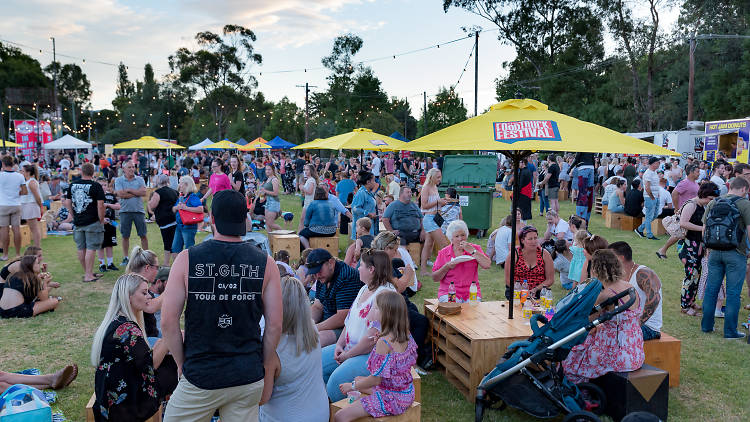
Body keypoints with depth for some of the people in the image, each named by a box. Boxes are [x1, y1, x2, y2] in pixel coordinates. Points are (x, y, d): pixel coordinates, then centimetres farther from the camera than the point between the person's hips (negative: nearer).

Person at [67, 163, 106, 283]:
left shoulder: (72, 185, 6)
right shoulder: (96, 186, -11)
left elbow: (68, 203, 10)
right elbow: (100, 205, -15)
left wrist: (74, 215, 20)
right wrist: (101, 220, -4)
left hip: (77, 222, 6)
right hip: (93, 223, -5)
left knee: (81, 248, 13)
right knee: (91, 248, -1)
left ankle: (88, 273, 26)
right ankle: (88, 275, 0)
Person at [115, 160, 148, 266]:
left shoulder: (140, 179, 7)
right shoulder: (118, 180, 3)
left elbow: (144, 192, -8)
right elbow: (120, 194, -12)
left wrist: (128, 190, -10)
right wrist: (136, 193, -8)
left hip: (139, 210, 1)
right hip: (125, 211, -1)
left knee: (143, 235, 4)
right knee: (125, 236, 6)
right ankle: (125, 258, 17)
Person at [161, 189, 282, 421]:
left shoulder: (187, 259, -8)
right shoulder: (265, 263, -5)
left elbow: (168, 323, -8)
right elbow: (275, 325, -4)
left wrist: (183, 363, 6)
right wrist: (266, 364, 9)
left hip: (201, 376, -1)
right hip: (249, 377, 2)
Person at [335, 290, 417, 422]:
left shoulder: (384, 342, -27)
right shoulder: (407, 336, -3)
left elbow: (376, 379, -23)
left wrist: (352, 386, -7)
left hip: (392, 398, -9)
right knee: (358, 380, 29)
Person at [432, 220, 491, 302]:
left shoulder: (475, 248, 8)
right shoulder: (443, 253, 6)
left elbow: (487, 265, -9)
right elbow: (434, 278, 5)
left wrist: (472, 250, -10)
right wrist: (447, 267, -12)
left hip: (471, 292, 1)